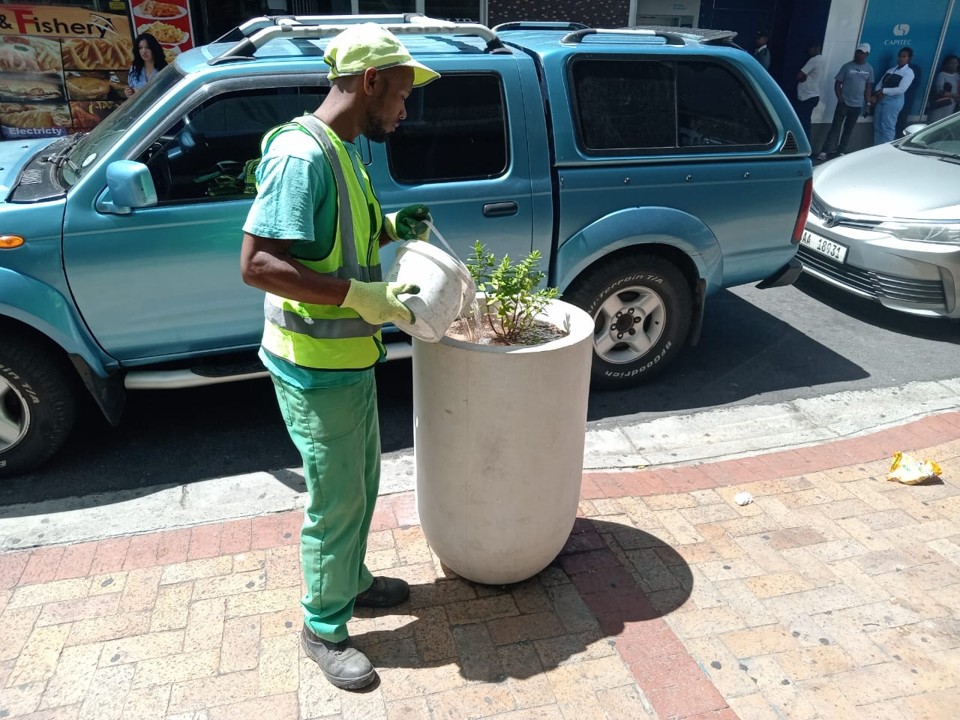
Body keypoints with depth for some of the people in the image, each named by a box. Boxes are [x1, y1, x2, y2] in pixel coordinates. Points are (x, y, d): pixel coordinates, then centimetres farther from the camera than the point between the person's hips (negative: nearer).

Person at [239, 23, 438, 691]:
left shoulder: (342, 149, 10)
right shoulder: (301, 153, -21)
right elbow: (256, 263, -26)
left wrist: (390, 226, 6)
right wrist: (360, 296, -28)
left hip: (351, 356, 10)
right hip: (316, 366, -10)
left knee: (361, 481, 22)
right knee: (337, 499, 4)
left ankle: (353, 581, 44)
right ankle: (324, 628, 26)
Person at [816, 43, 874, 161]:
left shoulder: (869, 69, 4)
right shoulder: (847, 66, -3)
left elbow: (869, 87, 9)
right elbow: (837, 83, -1)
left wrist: (868, 103, 4)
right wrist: (840, 98, -10)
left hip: (858, 105, 3)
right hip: (844, 103, -3)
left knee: (849, 129, 8)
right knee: (835, 127, -6)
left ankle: (841, 151, 15)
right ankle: (824, 151, -8)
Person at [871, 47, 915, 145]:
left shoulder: (908, 72, -1)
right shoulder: (891, 70, 18)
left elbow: (901, 89, -14)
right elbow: (879, 84, 11)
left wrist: (883, 91, -14)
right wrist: (876, 95, -9)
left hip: (893, 101, -6)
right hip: (881, 100, 6)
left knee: (887, 127, -9)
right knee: (877, 127, 5)